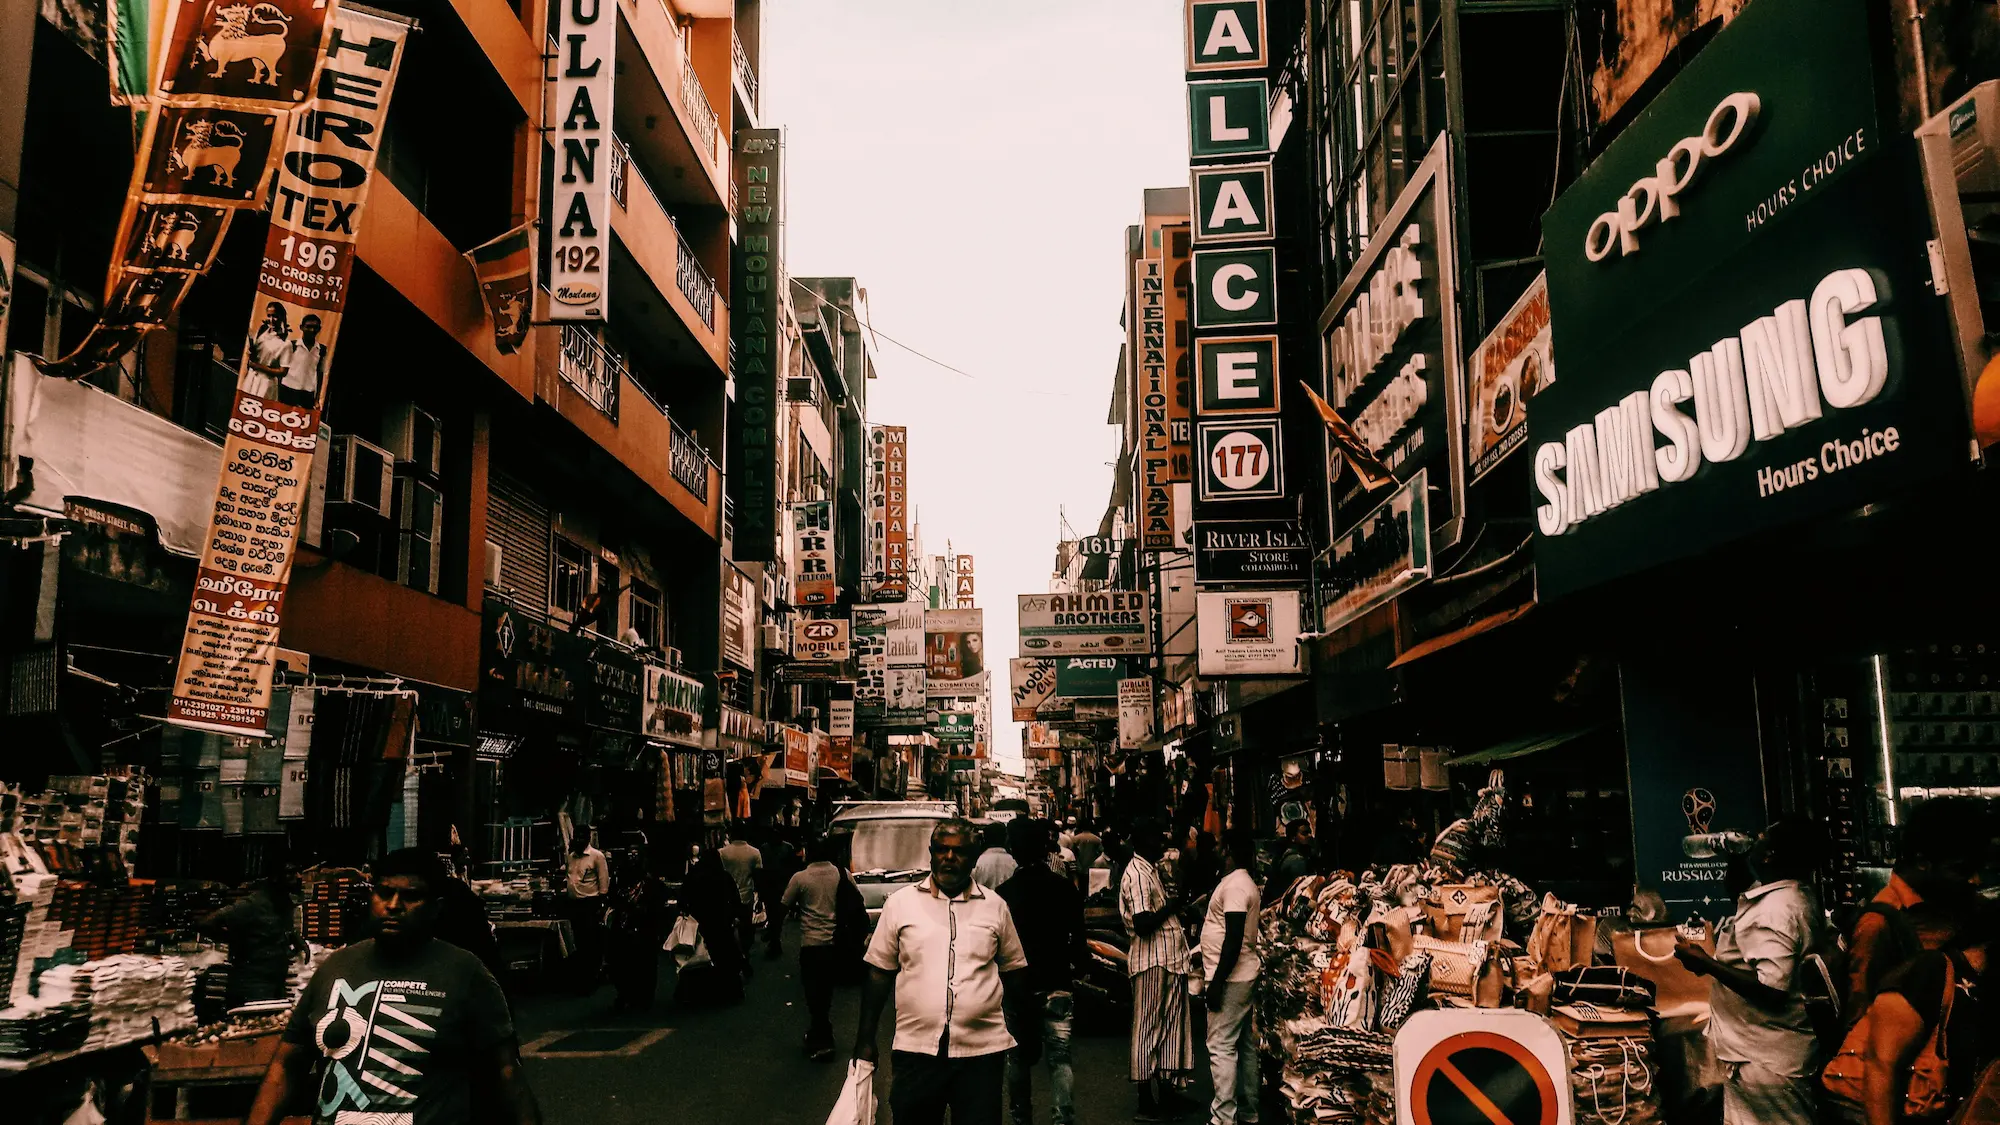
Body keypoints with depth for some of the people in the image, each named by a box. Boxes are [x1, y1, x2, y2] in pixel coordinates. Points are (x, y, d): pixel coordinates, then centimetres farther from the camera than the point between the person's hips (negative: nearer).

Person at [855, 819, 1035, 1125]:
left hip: (982, 1051, 0)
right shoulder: (900, 903, 4)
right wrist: (866, 1040, 6)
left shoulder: (995, 906, 7)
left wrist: (1025, 1032, 13)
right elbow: (879, 972, 7)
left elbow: (1014, 971, 14)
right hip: (915, 1049, 0)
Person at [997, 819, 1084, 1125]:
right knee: (1059, 1056, 0)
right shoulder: (1065, 887, -3)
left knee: (1018, 1057, 14)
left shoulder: (1003, 893, -8)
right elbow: (1078, 936, 4)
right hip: (1057, 984, 0)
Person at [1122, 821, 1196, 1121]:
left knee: (1168, 1025, 15)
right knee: (1148, 1028, -2)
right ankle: (1146, 1105, 5)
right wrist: (1172, 906, -15)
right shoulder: (1137, 874, -16)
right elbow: (1142, 925, -24)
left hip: (1167, 959, 10)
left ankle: (1166, 1091, 25)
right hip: (1151, 961, -10)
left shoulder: (1150, 870, 16)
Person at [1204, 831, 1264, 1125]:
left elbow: (1234, 938, -23)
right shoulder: (1246, 883, 14)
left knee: (1221, 1046, -9)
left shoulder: (1234, 885, -17)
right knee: (1245, 1045, 14)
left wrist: (1217, 981, -21)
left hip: (1231, 978, -10)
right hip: (1245, 976, 10)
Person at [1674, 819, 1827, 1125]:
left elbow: (1772, 988, -30)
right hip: (1773, 1051, 11)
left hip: (1765, 1060, -11)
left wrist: (1705, 963, -24)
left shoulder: (1775, 909, -24)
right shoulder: (1796, 897, 10)